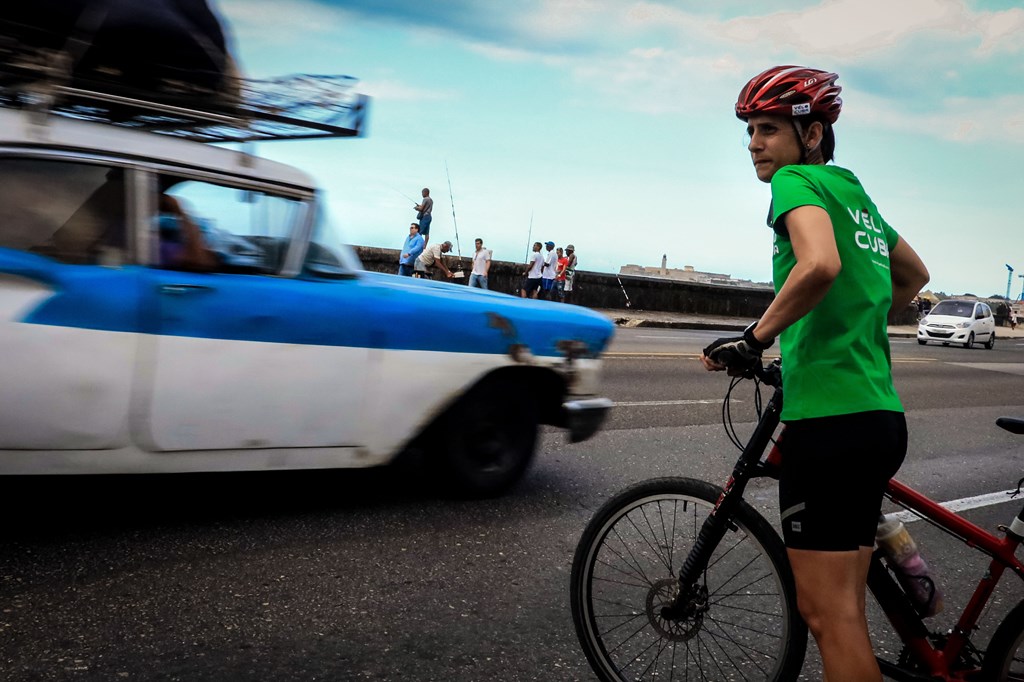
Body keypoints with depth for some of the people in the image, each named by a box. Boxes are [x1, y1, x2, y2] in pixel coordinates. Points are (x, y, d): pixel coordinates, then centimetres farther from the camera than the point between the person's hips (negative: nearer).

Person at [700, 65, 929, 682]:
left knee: (829, 614, -2)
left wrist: (755, 338, -16)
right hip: (881, 416, 9)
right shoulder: (854, 192, 21)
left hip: (830, 417, -9)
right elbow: (915, 276, 34)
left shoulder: (797, 180, -5)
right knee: (842, 610, 18)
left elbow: (820, 264, -26)